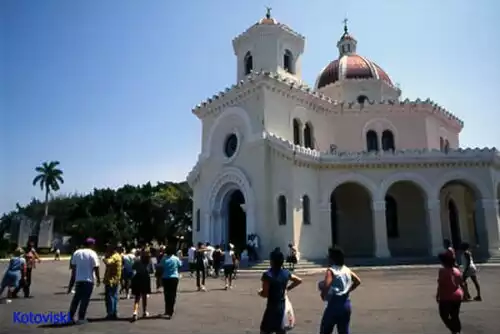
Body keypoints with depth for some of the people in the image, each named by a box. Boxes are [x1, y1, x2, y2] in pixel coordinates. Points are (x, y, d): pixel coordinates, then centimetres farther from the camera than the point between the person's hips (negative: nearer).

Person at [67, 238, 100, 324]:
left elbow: (73, 267, 10)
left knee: (76, 298, 16)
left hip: (78, 279, 5)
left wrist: (72, 282, 18)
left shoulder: (76, 252, 8)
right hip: (88, 280, -5)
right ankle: (81, 318, 4)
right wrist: (98, 279, 0)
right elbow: (96, 268, -11)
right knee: (85, 299, 2)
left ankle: (71, 316, 19)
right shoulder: (92, 253, -9)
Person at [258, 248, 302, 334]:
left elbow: (265, 294, -18)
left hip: (272, 306, -6)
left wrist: (260, 292, 3)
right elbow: (299, 281, 14)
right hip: (282, 305, 6)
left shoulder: (268, 275, -19)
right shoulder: (286, 273, 0)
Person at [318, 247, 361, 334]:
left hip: (334, 303, -6)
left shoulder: (331, 271, -12)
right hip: (346, 303, 6)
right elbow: (358, 281, 13)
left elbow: (326, 285, -26)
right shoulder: (347, 270, 9)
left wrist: (323, 294, -8)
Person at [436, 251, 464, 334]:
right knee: (455, 316, 18)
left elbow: (440, 285, -17)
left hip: (446, 298, -7)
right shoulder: (457, 270, 4)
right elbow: (461, 284, 10)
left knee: (444, 315, 8)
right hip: (457, 296, 7)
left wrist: (437, 296, -8)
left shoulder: (442, 271, -16)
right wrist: (462, 293, 25)